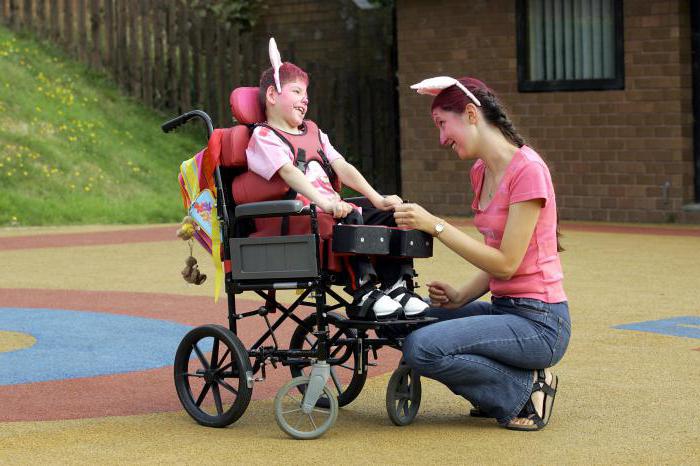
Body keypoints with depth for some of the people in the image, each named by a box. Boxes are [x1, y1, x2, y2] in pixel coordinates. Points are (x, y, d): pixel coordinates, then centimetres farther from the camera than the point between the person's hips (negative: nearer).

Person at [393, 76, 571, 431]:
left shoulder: (527, 169, -16)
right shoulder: (481, 172, 11)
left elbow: (506, 263, -19)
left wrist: (435, 226, -20)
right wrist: (460, 296, -4)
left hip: (537, 322, -9)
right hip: (505, 309, 10)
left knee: (421, 349, -23)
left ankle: (526, 388, -5)